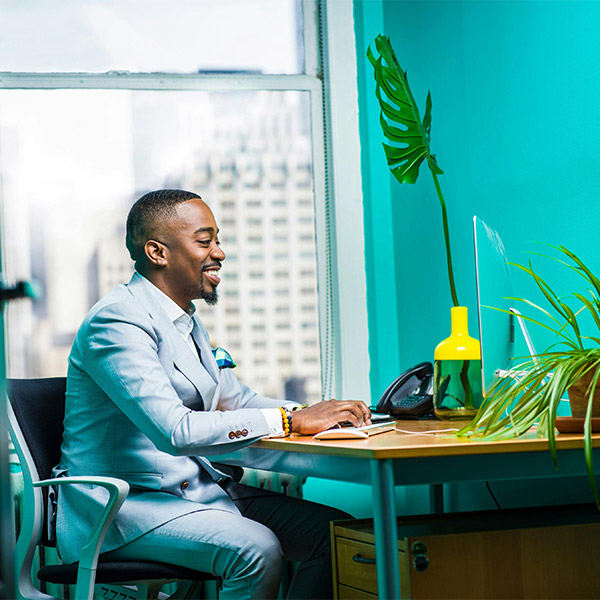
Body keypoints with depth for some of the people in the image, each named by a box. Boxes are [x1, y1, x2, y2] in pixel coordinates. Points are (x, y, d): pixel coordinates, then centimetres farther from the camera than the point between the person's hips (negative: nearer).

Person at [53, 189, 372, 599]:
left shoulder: (185, 320, 16)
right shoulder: (118, 322, -17)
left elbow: (236, 400, 21)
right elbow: (177, 431, -29)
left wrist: (320, 414, 1)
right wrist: (291, 420, -24)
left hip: (198, 488, 9)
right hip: (123, 503, -9)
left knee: (336, 531, -6)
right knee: (257, 548, -33)